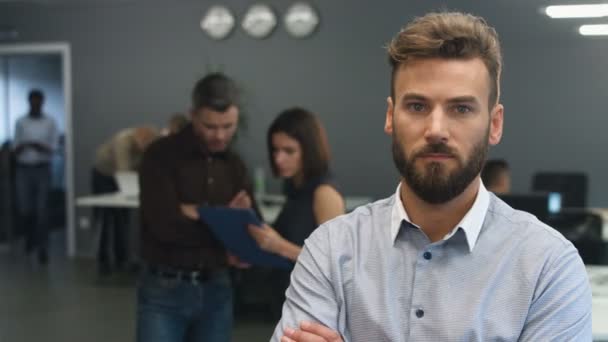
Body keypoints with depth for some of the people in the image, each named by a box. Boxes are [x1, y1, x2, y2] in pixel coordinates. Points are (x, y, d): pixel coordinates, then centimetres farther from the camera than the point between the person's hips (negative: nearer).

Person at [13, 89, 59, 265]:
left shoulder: (50, 122, 1)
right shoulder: (20, 122, 5)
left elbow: (53, 149, -3)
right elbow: (15, 149, 4)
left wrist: (38, 146, -22)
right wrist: (21, 147, -19)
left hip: (42, 169, -2)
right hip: (23, 169, 2)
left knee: (42, 210, -5)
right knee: (24, 209, 4)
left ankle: (42, 248, 1)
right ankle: (31, 237, 32)